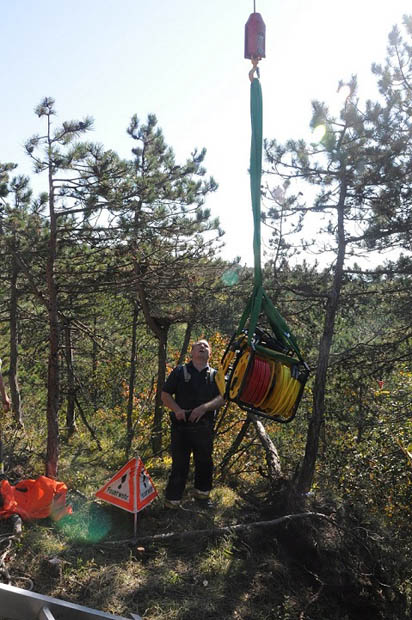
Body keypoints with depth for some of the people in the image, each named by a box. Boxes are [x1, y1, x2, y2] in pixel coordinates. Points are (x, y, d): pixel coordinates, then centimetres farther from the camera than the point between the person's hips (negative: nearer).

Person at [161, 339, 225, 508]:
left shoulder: (215, 375, 11)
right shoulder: (180, 371, 7)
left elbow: (222, 398, 0)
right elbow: (165, 395, 4)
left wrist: (204, 408, -16)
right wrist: (177, 409, -14)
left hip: (204, 427, 2)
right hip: (181, 426, -2)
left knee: (205, 462, 12)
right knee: (179, 465, 0)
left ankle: (202, 494, 33)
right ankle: (172, 501, 10)